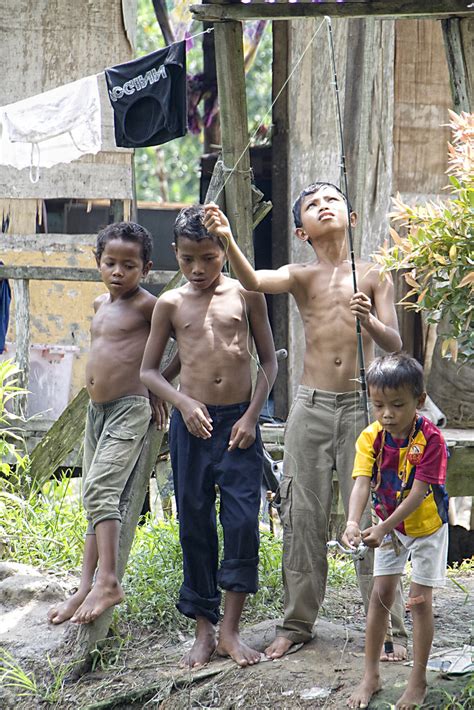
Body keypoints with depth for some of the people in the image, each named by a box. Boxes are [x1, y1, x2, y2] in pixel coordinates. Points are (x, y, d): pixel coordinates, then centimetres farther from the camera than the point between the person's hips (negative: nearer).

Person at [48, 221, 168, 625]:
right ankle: (87, 586, 10)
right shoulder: (100, 304, 14)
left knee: (100, 489, -21)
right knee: (99, 499, 8)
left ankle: (107, 582, -27)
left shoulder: (147, 306, -10)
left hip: (130, 409, -9)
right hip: (97, 409, 9)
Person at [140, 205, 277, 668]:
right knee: (195, 524, 4)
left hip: (240, 422, -1)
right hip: (192, 423, 1)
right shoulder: (171, 304, 4)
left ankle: (230, 629, 4)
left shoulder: (245, 296, 3)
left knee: (242, 520, -7)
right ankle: (203, 630, 15)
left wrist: (251, 415, -3)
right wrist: (184, 403, -10)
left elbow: (268, 361, 7)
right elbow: (148, 370, 7)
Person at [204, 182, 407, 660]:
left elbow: (394, 345, -3)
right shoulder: (301, 277, 3)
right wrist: (227, 241, -37)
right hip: (311, 407, 1)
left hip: (361, 406, -1)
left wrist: (369, 321, -24)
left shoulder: (373, 276, 3)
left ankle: (389, 627, 7)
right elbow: (253, 281, -18)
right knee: (303, 517, 5)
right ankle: (297, 623, 17)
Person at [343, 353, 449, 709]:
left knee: (420, 599, -1)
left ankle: (418, 680, 11)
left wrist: (383, 528, -39)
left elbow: (418, 493, -31)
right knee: (381, 594, 5)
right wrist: (353, 522, -43)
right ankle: (371, 676, 14)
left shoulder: (430, 439, -27)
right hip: (389, 527, 4)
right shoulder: (371, 439, -15)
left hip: (427, 526, -4)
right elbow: (362, 483, -24)